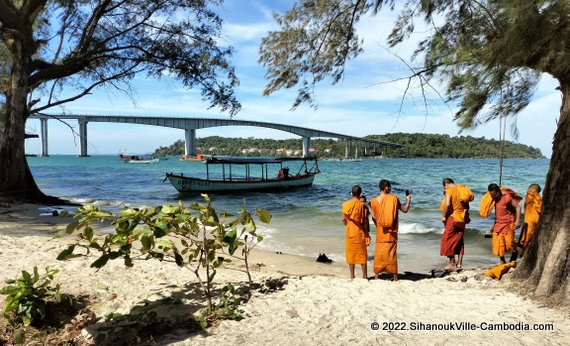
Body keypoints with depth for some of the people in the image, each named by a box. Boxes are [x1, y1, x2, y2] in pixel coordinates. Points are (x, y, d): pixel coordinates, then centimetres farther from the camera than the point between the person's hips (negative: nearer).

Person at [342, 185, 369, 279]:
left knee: (351, 253, 9)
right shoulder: (362, 205, -9)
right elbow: (365, 221, -8)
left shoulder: (345, 204, -4)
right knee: (362, 253, 7)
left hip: (350, 232, 2)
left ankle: (352, 276, 13)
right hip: (359, 232, -2)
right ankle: (364, 275, 10)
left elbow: (343, 219, -3)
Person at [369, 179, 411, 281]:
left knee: (379, 252, 10)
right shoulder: (394, 198, -7)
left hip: (380, 231, 1)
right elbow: (405, 210, 1)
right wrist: (408, 200, 18)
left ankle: (376, 275, 13)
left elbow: (374, 217, -1)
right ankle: (395, 277, 11)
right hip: (391, 231, -1)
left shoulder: (374, 201, -4)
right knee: (392, 253, 6)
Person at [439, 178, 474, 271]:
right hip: (462, 219, 7)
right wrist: (466, 216, 18)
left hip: (453, 218, -7)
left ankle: (452, 264, 4)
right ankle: (459, 264, 13)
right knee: (459, 241, 13)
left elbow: (447, 204, -22)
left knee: (448, 240, 2)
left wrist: (444, 216, -11)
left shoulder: (449, 190, -11)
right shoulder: (462, 188, 9)